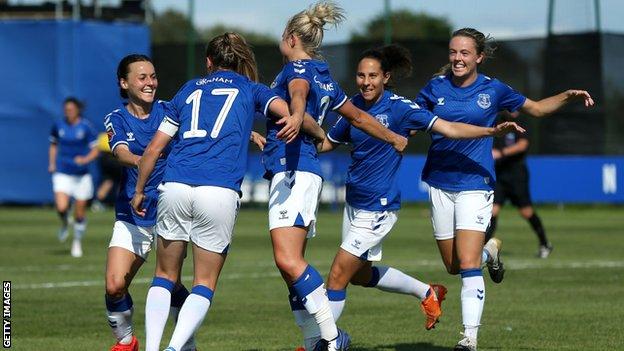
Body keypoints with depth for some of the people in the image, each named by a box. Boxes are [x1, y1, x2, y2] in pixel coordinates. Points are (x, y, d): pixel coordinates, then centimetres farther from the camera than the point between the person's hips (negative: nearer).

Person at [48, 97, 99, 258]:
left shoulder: (85, 127, -6)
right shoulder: (58, 125, 2)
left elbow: (95, 150, -3)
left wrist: (85, 159, -22)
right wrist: (52, 163, 7)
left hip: (81, 174, -1)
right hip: (62, 173, 1)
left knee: (80, 212, 4)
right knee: (61, 207, -20)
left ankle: (77, 242, 26)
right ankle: (64, 224, 15)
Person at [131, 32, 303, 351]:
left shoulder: (189, 89, 24)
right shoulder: (251, 89, 19)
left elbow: (153, 149, 23)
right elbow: (282, 106, -4)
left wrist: (139, 191, 30)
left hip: (174, 187, 2)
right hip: (220, 192, -2)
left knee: (165, 276, 16)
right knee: (204, 284, 7)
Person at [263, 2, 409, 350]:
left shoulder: (297, 68, -3)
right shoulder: (325, 78, 21)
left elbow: (298, 92, -27)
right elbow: (358, 116, 31)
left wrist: (296, 117, -50)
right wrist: (394, 138, 46)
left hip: (292, 170, -10)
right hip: (306, 170, 10)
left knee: (288, 260, -20)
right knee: (292, 263, 9)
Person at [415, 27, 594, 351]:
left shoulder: (493, 90, -1)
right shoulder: (436, 87, 1)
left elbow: (537, 108, 12)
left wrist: (568, 96, -4)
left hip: (475, 184, -3)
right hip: (439, 184, 3)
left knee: (468, 265, -15)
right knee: (453, 267, 11)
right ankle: (489, 250, 42)